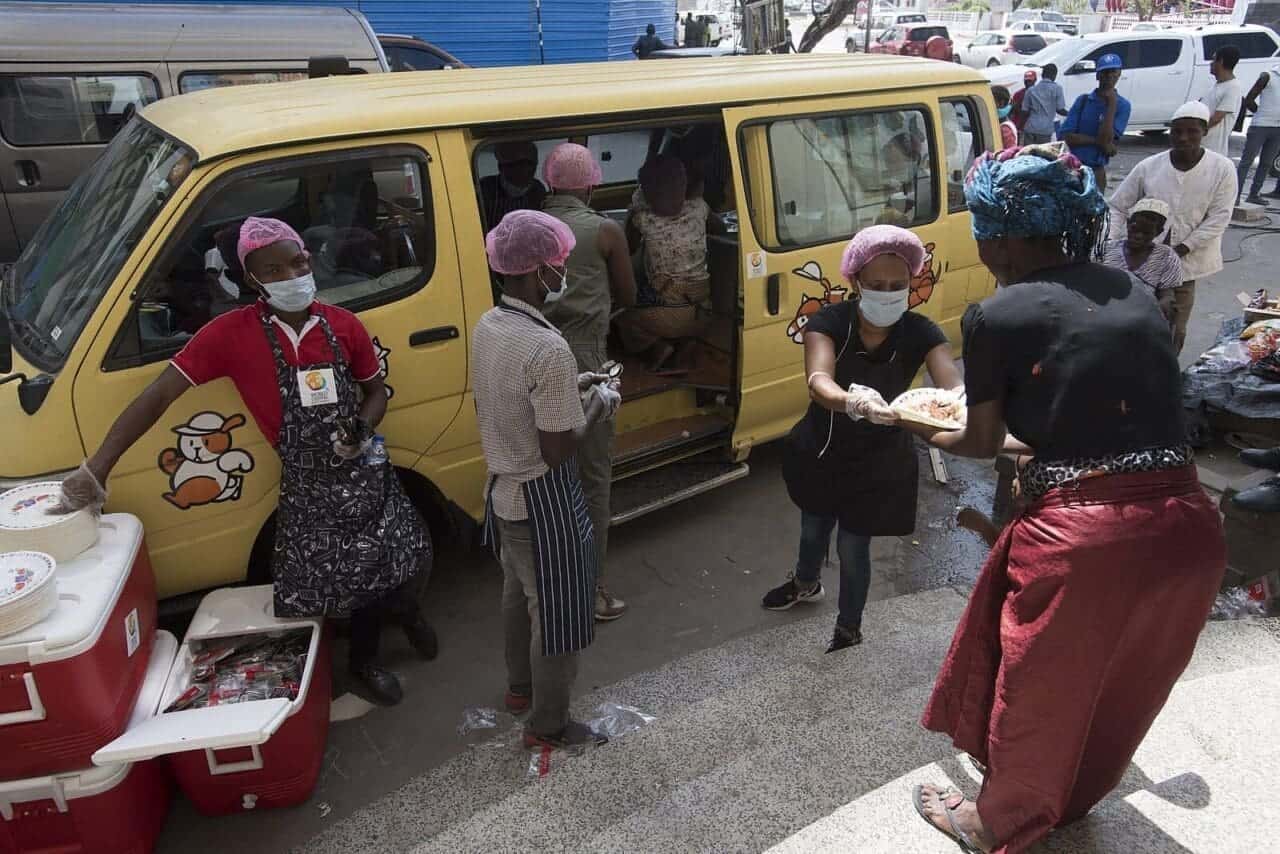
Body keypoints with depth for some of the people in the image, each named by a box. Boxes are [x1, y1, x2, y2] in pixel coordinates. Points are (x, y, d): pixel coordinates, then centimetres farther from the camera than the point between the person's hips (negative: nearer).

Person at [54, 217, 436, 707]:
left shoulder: (343, 325, -3)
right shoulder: (232, 334, -12)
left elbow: (376, 391, 10)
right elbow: (160, 395, -10)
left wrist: (362, 429, -12)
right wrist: (98, 468, -14)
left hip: (365, 470, 3)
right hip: (306, 487, -2)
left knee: (407, 559, 11)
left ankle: (398, 605, 47)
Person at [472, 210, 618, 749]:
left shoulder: (487, 326, -2)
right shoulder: (548, 349, -29)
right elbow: (557, 450, -26)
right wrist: (598, 405, -11)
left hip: (502, 490, 9)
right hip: (542, 502, -9)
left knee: (519, 593, 27)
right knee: (558, 612, 10)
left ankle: (520, 687, 48)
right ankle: (548, 725, 28)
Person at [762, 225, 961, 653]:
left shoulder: (921, 333, -20)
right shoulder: (828, 322, -22)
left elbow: (954, 386, -33)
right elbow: (818, 383, -39)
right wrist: (854, 401, -62)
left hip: (880, 464, -1)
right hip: (819, 452, 2)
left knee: (853, 547, 10)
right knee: (813, 529, 25)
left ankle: (849, 629, 39)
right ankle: (806, 583, 60)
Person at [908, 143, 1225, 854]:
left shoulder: (996, 316, -6)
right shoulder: (1131, 293, 11)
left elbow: (982, 442, 6)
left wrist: (924, 431, 27)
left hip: (1082, 539, -6)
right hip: (1188, 528, 6)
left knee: (1038, 690, 20)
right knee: (1118, 689, 28)